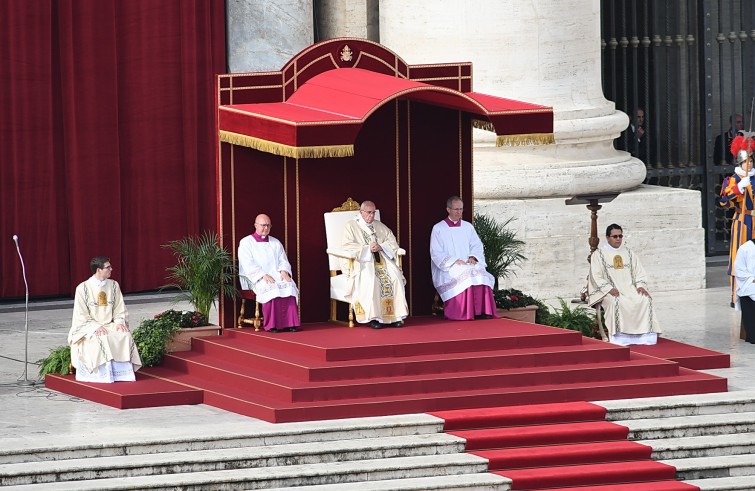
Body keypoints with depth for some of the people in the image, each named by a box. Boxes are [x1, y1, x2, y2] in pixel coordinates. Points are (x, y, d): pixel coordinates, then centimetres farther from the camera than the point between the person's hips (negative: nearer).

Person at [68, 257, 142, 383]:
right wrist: (96, 326, -20)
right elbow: (81, 316, -6)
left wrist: (119, 322, -9)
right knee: (102, 339, -35)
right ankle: (106, 374, -30)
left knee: (125, 336, -25)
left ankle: (123, 371, -24)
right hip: (89, 327, -4)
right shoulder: (83, 288, -4)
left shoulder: (113, 285, 9)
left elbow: (120, 310, 12)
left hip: (110, 325, 4)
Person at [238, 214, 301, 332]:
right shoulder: (246, 243, 6)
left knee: (289, 286, -29)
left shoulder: (276, 243, 22)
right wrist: (263, 275, -20)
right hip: (256, 279, -4)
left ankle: (290, 323, -34)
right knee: (271, 289, -37)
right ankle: (271, 324, -37)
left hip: (277, 275, 4)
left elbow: (283, 261, 16)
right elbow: (248, 265, -6)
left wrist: (283, 271, -8)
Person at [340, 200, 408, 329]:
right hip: (361, 261, -4)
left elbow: (392, 242, 14)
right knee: (370, 279, -36)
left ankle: (395, 316, -25)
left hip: (382, 259, 4)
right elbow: (347, 246, -6)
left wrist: (380, 247, -7)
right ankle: (374, 317, -34)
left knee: (395, 276, -25)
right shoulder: (351, 226, 8)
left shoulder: (379, 226, 22)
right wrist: (367, 248, -14)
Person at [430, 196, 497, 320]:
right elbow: (436, 254, -3)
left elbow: (477, 246, 14)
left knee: (481, 275, -28)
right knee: (463, 277, -35)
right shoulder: (438, 229, 3)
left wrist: (473, 257, -8)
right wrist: (455, 261, -16)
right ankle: (463, 313, -33)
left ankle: (482, 311, -31)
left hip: (468, 265, 4)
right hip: (447, 268, -4)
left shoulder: (468, 227, 18)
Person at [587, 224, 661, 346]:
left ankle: (644, 336, -28)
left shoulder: (628, 253, 19)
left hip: (630, 289, 4)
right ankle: (619, 338, -38)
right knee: (616, 302, -37)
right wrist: (609, 289, -18)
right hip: (608, 292, -4)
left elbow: (639, 272, 15)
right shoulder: (599, 254, 7)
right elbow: (596, 276, -2)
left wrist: (640, 286, -6)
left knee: (645, 300, -26)